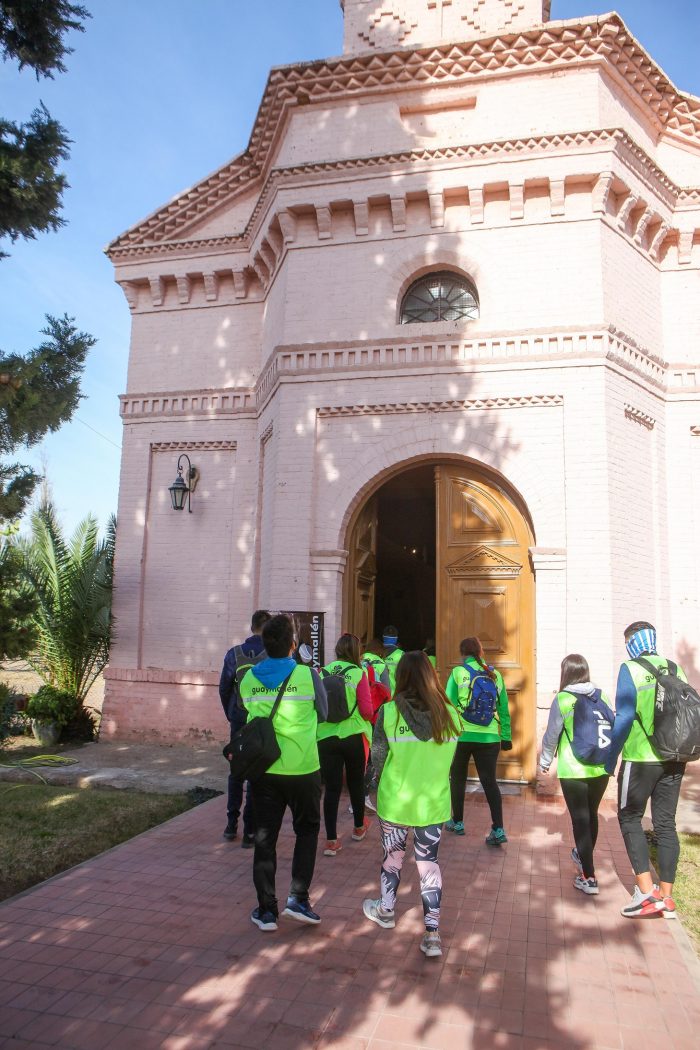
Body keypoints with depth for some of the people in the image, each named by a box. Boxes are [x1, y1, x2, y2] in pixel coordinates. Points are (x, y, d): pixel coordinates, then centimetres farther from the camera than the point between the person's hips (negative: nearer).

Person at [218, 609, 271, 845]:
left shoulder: (234, 653, -3)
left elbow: (224, 688, 2)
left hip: (239, 720, 3)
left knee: (236, 771, 18)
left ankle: (231, 825, 26)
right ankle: (250, 831, 11)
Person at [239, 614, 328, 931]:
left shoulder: (248, 678, -4)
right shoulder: (307, 675, -13)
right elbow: (323, 714, 1)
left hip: (262, 769, 2)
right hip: (302, 768, -2)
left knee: (265, 838, 13)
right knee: (307, 830, 19)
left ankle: (266, 910, 19)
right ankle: (298, 898, 14)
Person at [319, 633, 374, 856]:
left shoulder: (323, 672, 0)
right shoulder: (358, 674, -9)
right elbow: (367, 710, -11)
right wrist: (370, 714, 10)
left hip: (326, 737, 2)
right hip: (354, 736, -1)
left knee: (331, 787, 7)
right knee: (356, 783, 18)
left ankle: (331, 840, 7)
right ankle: (359, 828, 38)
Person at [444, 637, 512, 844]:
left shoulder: (458, 672, -5)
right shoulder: (495, 674, 5)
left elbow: (449, 704, -7)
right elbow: (504, 709, 8)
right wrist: (506, 737, 15)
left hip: (461, 734, -2)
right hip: (489, 737, 2)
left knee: (458, 779, 16)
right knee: (490, 781, 8)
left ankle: (457, 823, 28)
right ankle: (498, 829, 0)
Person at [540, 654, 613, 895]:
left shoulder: (562, 699, -11)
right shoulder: (602, 696, 1)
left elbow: (551, 735, -6)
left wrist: (545, 761, 11)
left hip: (573, 771, -5)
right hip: (601, 768, 5)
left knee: (580, 819, 4)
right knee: (591, 814, 22)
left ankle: (589, 877, 5)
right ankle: (584, 856, 44)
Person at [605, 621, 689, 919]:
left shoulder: (631, 669, -10)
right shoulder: (675, 670, 7)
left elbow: (624, 718, -15)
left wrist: (610, 760, -8)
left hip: (641, 759, -6)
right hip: (674, 760, 6)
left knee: (629, 818, 8)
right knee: (665, 823, 12)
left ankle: (647, 891, 1)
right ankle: (666, 898, 17)